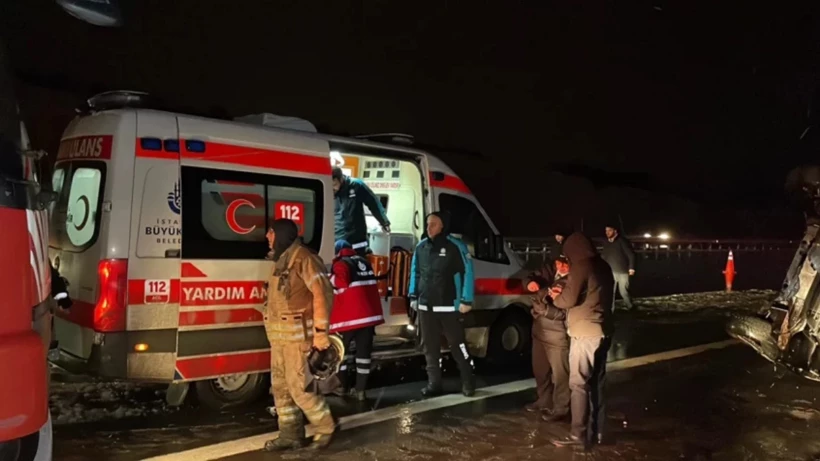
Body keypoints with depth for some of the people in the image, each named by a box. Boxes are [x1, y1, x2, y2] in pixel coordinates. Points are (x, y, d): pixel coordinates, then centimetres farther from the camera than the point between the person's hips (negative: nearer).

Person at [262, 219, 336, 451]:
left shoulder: (302, 258, -13)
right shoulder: (282, 260, 14)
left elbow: (321, 293, -18)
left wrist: (320, 331, -21)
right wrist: (274, 331, 15)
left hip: (298, 334, -9)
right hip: (279, 334, 9)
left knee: (299, 386, -6)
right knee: (280, 386, 11)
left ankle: (326, 428, 12)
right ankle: (290, 435, 21)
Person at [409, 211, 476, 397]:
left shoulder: (456, 246, -9)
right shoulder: (421, 247, 8)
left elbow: (467, 273, -10)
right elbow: (415, 273, 16)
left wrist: (466, 300, -13)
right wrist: (413, 296, 12)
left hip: (449, 307, -5)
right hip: (425, 307, 5)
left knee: (457, 345, 1)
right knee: (430, 347, 11)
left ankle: (468, 382, 16)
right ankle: (434, 383, 22)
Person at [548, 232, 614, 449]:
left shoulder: (581, 267, -12)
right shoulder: (603, 267, 14)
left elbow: (568, 300, -17)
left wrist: (555, 298, 4)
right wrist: (568, 285, 16)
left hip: (584, 333, -9)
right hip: (602, 331, 9)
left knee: (579, 384, -5)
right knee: (597, 383, 13)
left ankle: (578, 434, -3)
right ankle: (596, 431, 18)